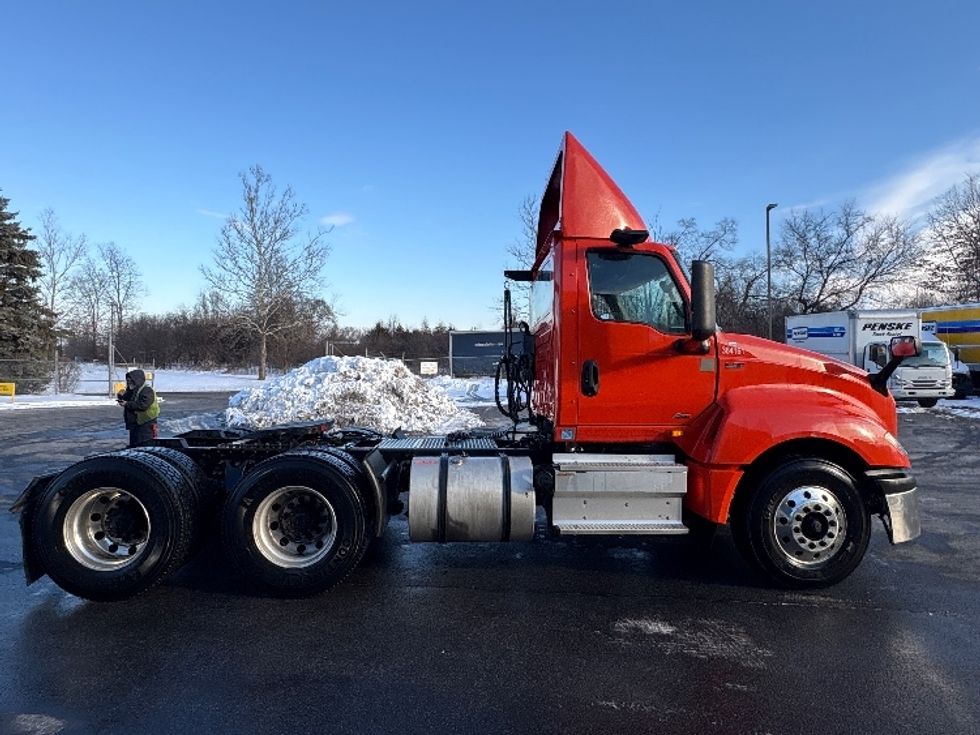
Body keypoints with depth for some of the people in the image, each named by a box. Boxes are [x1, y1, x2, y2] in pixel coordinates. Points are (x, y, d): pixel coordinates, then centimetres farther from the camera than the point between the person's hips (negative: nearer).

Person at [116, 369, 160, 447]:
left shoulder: (147, 391, -15)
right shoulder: (131, 391, 16)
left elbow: (143, 405, -28)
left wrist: (127, 404, -25)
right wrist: (121, 397, -1)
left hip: (146, 425, -10)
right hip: (134, 424, 10)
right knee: (133, 445, 18)